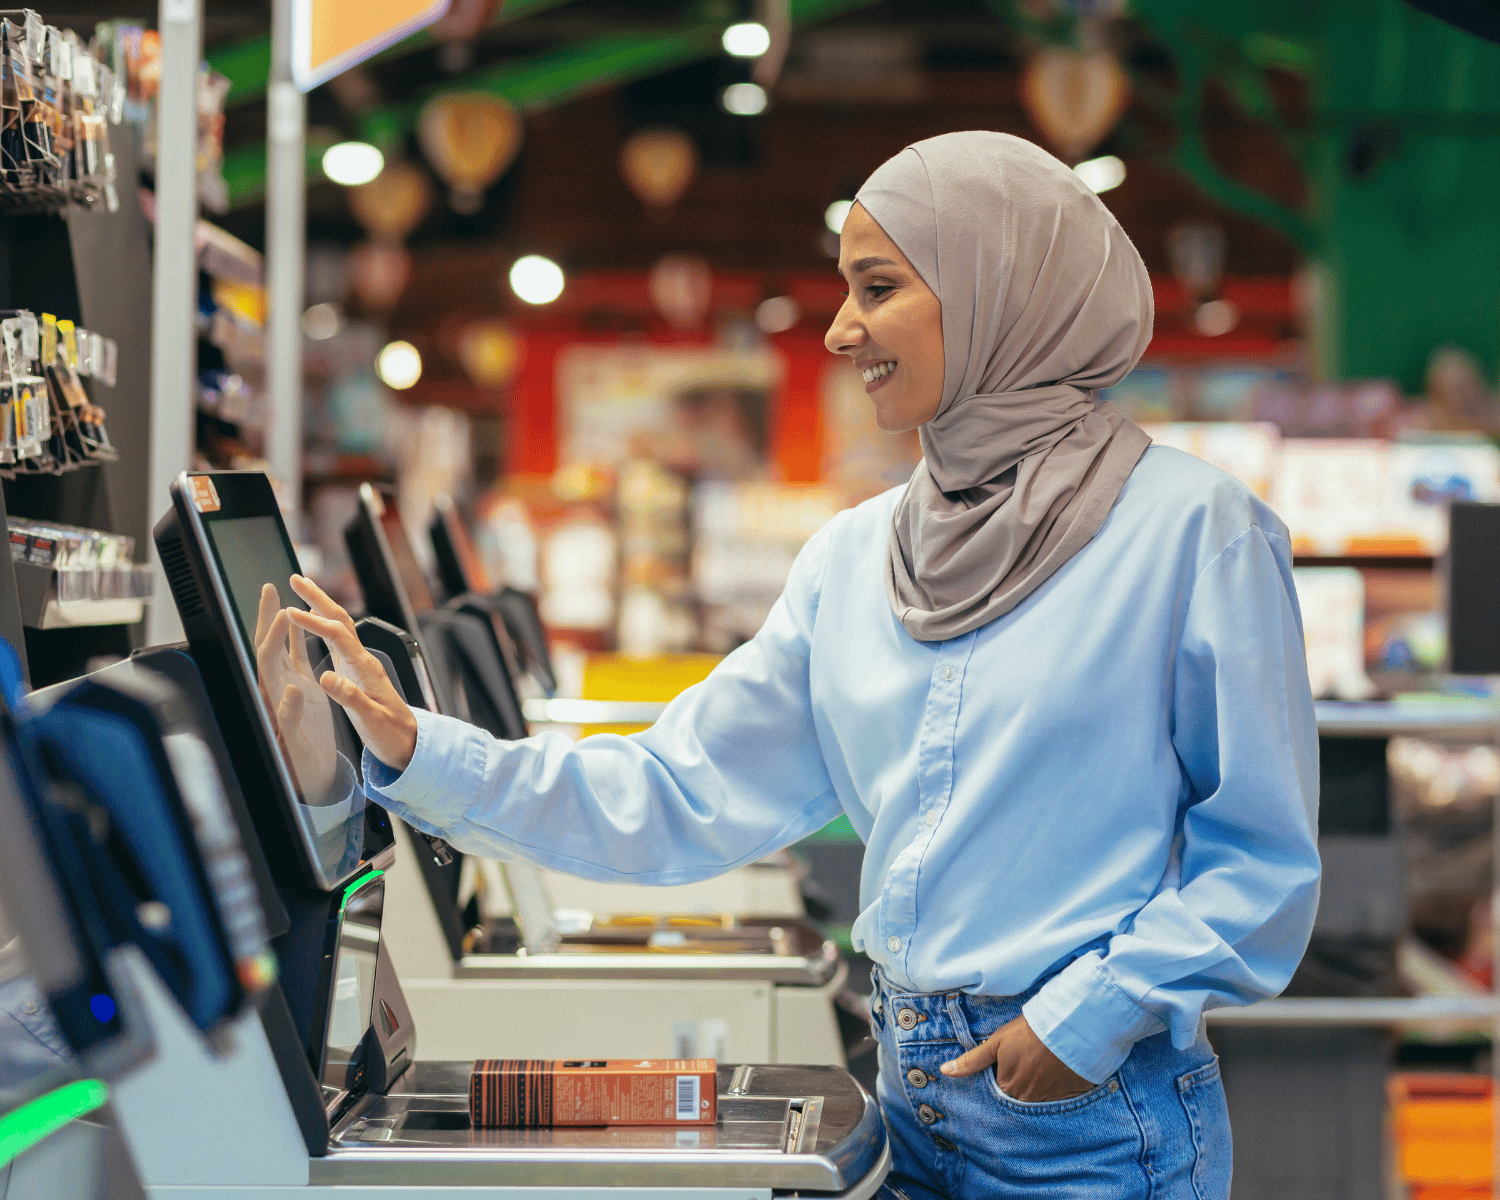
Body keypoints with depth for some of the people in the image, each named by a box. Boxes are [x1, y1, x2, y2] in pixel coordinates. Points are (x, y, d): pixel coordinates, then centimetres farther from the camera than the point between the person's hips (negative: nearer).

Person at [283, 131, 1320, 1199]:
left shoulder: (1193, 530, -9)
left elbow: (1262, 854, -8)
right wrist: (418, 752, -3)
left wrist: (1092, 1014, -16)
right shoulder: (852, 559, 7)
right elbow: (680, 796, 5)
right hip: (914, 1099, 6)